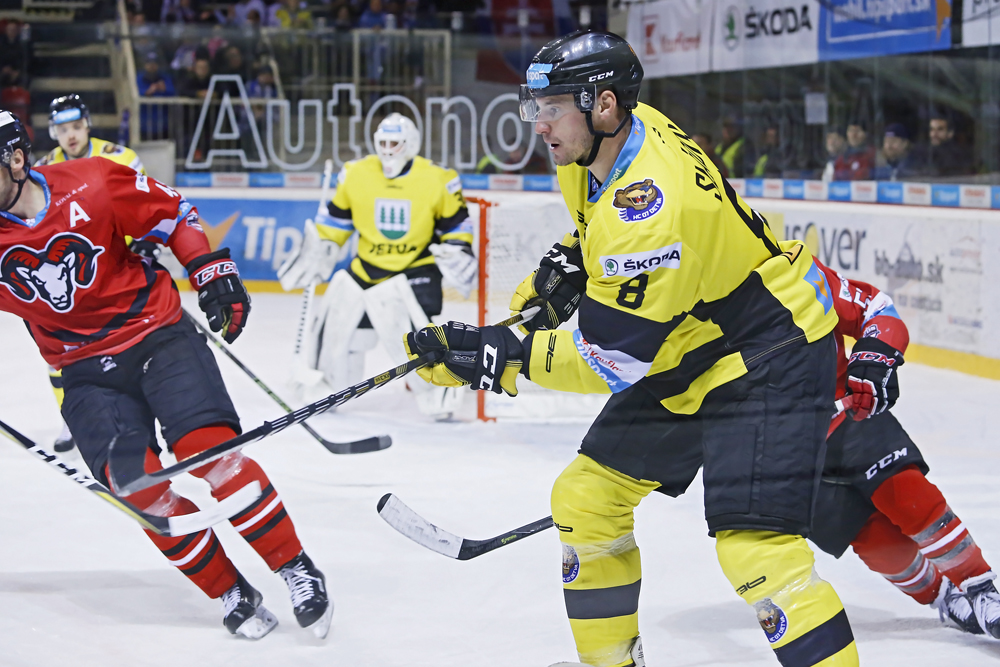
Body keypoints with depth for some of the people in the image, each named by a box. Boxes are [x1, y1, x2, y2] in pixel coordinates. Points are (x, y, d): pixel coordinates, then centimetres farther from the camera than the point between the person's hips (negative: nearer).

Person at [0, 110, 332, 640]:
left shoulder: (90, 186, -13)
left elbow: (172, 215, 0)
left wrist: (212, 271, -4)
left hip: (158, 333, -2)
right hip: (87, 370, 3)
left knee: (207, 447, -20)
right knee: (136, 483, -15)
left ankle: (297, 571, -8)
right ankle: (231, 594, 0)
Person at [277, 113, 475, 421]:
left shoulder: (436, 181, -10)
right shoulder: (356, 175, -2)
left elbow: (455, 224, 1)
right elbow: (336, 219, 10)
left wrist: (458, 254, -12)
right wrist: (316, 252, 6)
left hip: (415, 268, -4)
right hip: (366, 266, 4)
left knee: (407, 330, -21)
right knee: (340, 325, 6)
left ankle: (437, 390, -3)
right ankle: (333, 383, 32)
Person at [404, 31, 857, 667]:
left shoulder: (649, 206, -33)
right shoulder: (607, 141, -3)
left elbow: (615, 357, -29)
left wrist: (497, 357, -25)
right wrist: (567, 266, 7)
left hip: (767, 359, -11)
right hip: (684, 353, 11)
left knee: (754, 546, -23)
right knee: (585, 497, 13)